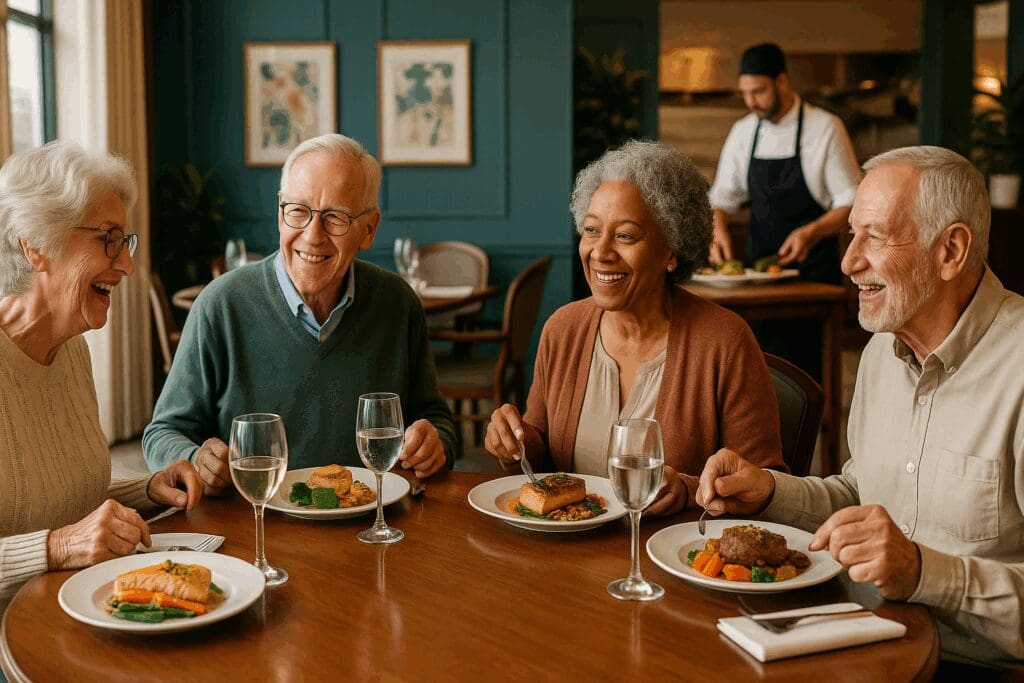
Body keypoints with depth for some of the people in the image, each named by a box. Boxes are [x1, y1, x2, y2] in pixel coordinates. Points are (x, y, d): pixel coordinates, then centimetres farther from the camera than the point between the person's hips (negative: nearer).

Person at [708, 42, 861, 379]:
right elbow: (723, 196, 13)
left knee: (802, 365, -11)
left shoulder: (825, 128, -6)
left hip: (812, 268, -4)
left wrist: (811, 232, -21)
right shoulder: (743, 131, 8)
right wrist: (719, 231, -7)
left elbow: (851, 203, -6)